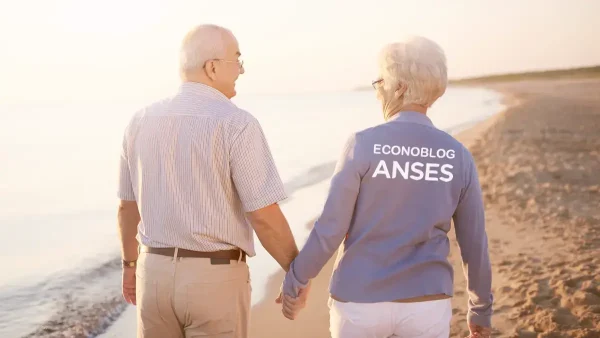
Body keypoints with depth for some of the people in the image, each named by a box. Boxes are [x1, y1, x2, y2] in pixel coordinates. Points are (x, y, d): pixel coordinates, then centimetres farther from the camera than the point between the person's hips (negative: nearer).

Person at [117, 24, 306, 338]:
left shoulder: (141, 122, 2)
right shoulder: (237, 124, -16)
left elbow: (127, 206, 11)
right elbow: (265, 217, -17)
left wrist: (131, 265, 26)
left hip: (157, 274, 5)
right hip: (216, 280, -5)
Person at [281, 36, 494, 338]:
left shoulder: (363, 146, -14)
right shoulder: (458, 157, -4)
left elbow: (330, 231, -13)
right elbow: (474, 243, 1)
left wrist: (294, 280, 4)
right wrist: (482, 308, 16)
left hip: (361, 301, -2)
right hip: (424, 305, 2)